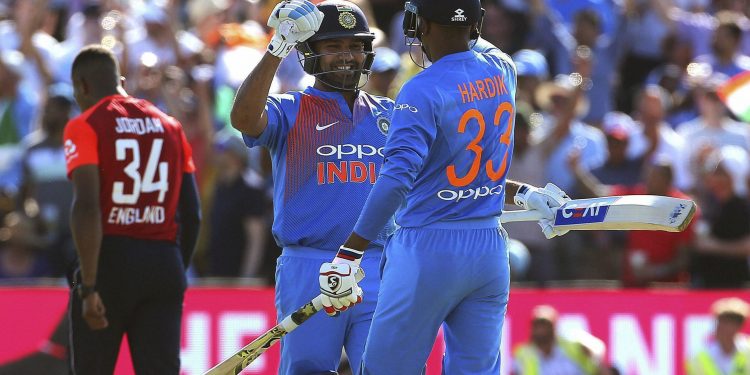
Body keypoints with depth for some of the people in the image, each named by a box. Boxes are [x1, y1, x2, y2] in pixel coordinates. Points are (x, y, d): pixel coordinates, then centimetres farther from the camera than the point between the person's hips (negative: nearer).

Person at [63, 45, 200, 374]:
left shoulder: (84, 127, -3)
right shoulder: (169, 127, 14)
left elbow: (87, 207, -15)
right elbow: (191, 214, 14)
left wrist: (89, 286, -17)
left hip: (111, 260, -4)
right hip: (164, 260, 4)